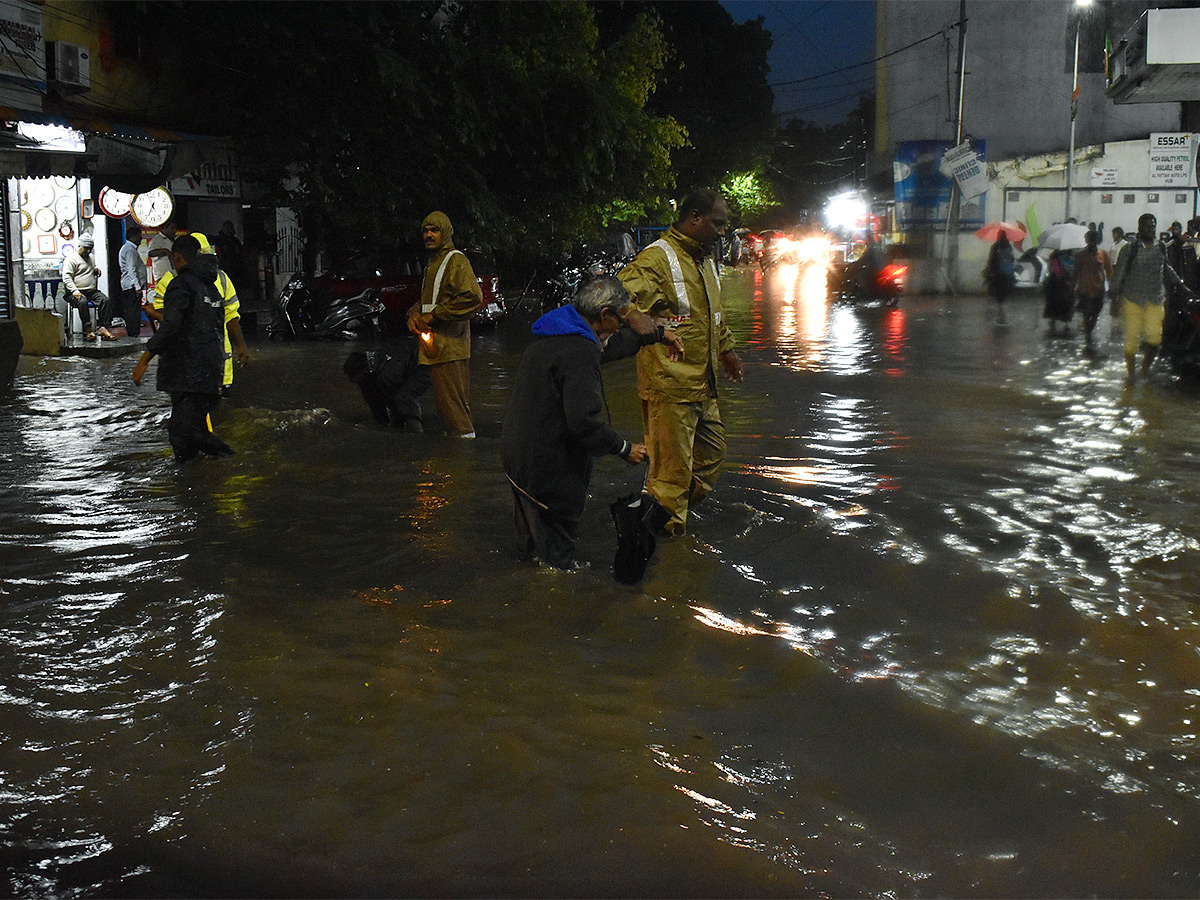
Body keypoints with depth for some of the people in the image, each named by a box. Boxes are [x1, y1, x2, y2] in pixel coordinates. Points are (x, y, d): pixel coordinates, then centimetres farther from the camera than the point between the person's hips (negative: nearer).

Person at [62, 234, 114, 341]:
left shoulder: (91, 258, 22)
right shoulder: (71, 258, -1)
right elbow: (66, 277, -11)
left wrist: (96, 270, 13)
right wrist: (75, 291, -24)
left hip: (92, 291, 6)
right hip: (77, 292, -6)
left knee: (105, 299, -23)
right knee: (82, 302, -37)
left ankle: (103, 328, -28)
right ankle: (88, 330, -34)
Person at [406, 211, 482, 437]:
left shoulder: (456, 260, -9)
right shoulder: (433, 264, 22)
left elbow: (473, 296, -22)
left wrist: (434, 315, -18)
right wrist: (414, 314, 6)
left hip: (449, 345, -10)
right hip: (437, 346, 10)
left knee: (451, 403, -11)